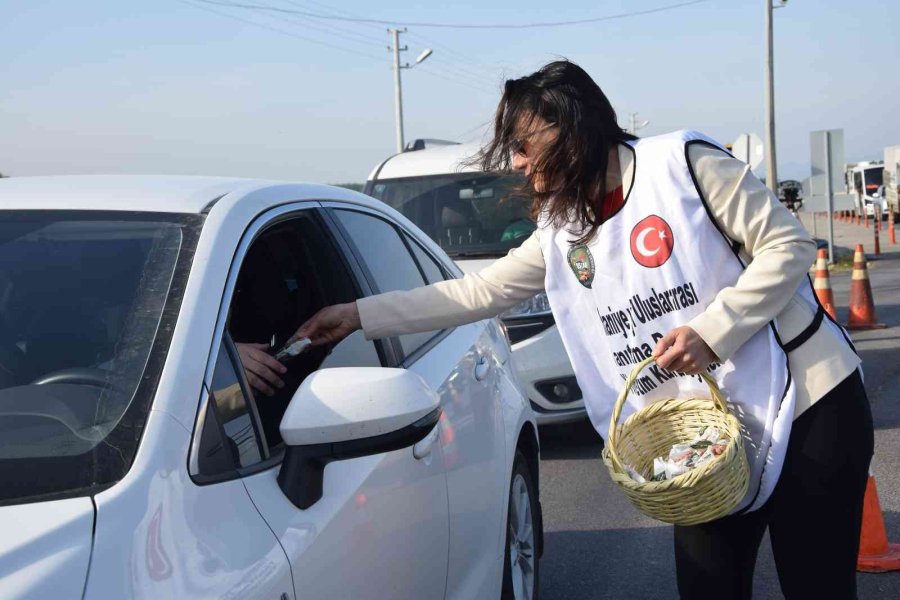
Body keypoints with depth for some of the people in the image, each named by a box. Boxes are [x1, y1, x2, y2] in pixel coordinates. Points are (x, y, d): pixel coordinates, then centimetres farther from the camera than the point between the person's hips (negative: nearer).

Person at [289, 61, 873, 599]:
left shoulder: (682, 162, -10)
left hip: (807, 405, -5)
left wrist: (710, 330, -20)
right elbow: (481, 290, 14)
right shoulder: (561, 233, 9)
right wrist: (360, 315, 11)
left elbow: (787, 245, -10)